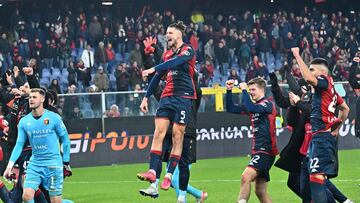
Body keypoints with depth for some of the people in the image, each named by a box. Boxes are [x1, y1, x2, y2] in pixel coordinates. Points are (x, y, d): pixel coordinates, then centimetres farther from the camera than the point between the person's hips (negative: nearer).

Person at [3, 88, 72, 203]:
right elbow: (19, 145, 6)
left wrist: (66, 163, 3)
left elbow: (65, 140, 2)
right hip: (34, 163, 3)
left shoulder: (54, 118, -6)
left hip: (53, 163, -3)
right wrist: (10, 166, -3)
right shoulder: (24, 121, 3)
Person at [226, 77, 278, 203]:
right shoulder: (254, 106, 18)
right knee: (260, 191, 8)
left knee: (246, 177, -25)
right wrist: (229, 91, 6)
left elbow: (250, 108, -26)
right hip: (257, 150, 9)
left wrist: (244, 90, -15)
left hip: (266, 150, -9)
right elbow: (231, 109, 18)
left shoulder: (267, 104, -7)